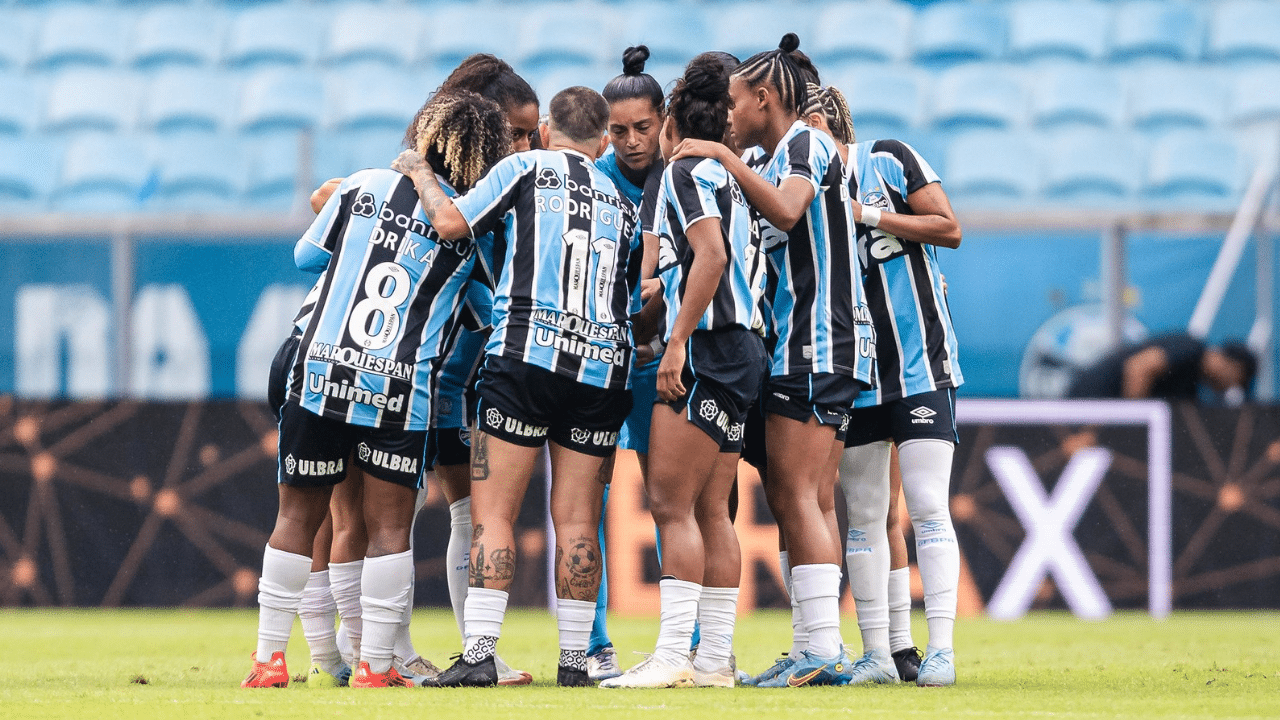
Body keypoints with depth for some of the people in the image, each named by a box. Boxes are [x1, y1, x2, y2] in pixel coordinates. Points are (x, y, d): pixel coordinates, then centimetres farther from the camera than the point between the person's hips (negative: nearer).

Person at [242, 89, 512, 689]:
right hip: (400, 390, -2)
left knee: (299, 517, 10)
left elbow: (306, 256, 15)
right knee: (389, 527, 6)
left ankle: (268, 657, 12)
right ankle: (375, 666, 5)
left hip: (319, 369, 2)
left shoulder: (365, 186, 4)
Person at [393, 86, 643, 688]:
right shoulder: (621, 204, 21)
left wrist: (420, 174, 18)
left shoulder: (526, 168, 6)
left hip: (526, 349, -4)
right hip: (603, 364, 4)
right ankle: (574, 660, 4)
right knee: (577, 519, 6)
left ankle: (479, 653, -12)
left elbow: (450, 222, 2)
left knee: (493, 510, -3)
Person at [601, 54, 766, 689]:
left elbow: (711, 255, -20)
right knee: (710, 511, 9)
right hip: (742, 349, 9)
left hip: (706, 351, -9)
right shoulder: (728, 178, 21)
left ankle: (673, 655, -17)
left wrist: (678, 342, -21)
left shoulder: (687, 172, -6)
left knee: (671, 501, -11)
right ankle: (716, 659, 7)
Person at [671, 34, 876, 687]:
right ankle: (828, 652, 7)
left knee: (795, 498, -12)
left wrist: (724, 158, -18)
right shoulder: (776, 156, 21)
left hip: (815, 343, -10)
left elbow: (786, 212, -26)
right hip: (814, 349, 10)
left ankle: (823, 649, -16)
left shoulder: (806, 144, -7)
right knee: (812, 504, 8)